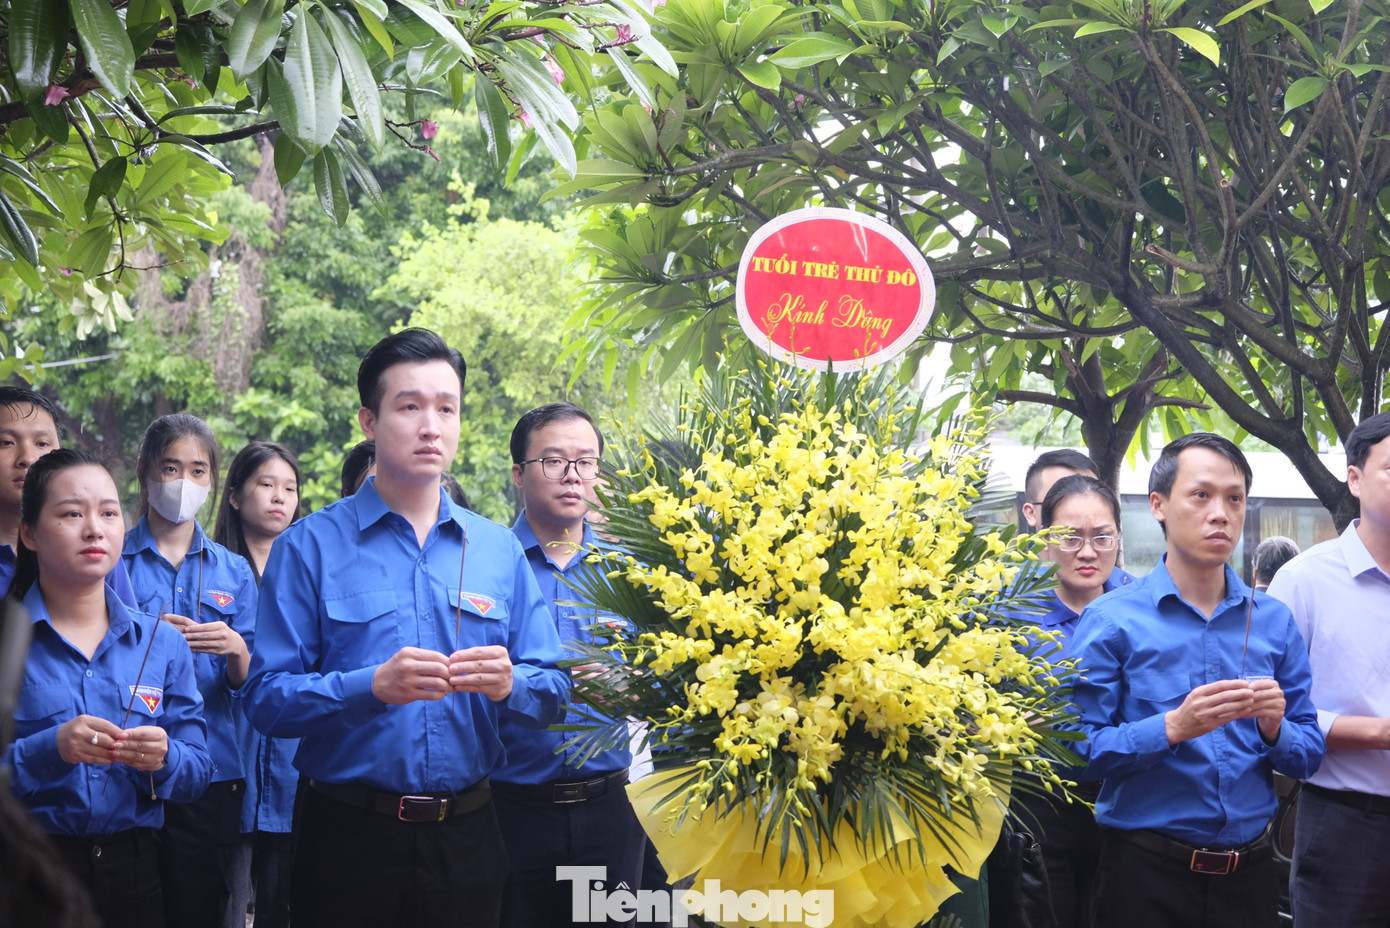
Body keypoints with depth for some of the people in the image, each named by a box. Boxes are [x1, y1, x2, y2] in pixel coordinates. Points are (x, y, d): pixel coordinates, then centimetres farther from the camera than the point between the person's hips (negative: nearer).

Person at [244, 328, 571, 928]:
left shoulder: (499, 550, 9)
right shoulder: (310, 546, -3)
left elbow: (553, 693, 6)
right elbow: (266, 699, -10)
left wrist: (510, 685, -16)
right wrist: (372, 687, -25)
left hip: (467, 835, 3)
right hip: (349, 834, -3)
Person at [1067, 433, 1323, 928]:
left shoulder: (1273, 621, 5)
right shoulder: (1111, 621, -6)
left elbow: (1309, 755, 7)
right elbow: (1080, 750, -13)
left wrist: (1275, 728, -14)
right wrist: (1174, 728, -24)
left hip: (1249, 869, 4)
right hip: (1146, 870, -4)